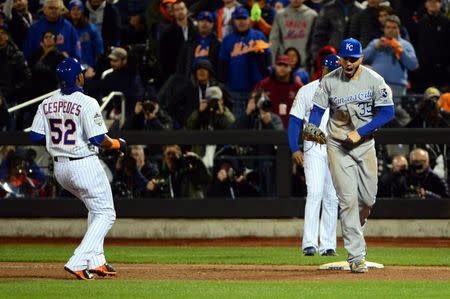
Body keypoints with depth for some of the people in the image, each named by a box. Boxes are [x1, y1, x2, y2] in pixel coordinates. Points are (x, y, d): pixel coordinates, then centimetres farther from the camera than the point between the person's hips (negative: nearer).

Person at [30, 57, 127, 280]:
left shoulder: (47, 104, 3)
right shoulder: (87, 103, -15)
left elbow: (35, 136, 4)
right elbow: (98, 140, -17)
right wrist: (118, 144, 2)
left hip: (59, 169, 7)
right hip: (85, 166, -7)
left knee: (96, 209, 24)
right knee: (105, 213, 3)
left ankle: (96, 261, 18)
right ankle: (78, 262, -11)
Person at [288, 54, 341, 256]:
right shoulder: (307, 91, 2)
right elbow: (294, 121, 1)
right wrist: (294, 149, -8)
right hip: (314, 148, -3)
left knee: (332, 198, 3)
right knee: (315, 193, -15)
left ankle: (328, 245, 7)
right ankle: (309, 243, -18)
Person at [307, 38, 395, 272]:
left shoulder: (374, 80, -7)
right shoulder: (329, 81, -5)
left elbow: (388, 112, -10)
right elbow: (318, 109, -1)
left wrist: (360, 132, -17)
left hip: (365, 145, 2)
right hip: (338, 146, -2)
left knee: (368, 198, 5)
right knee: (348, 199, -9)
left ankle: (353, 232, 36)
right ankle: (356, 255, -10)